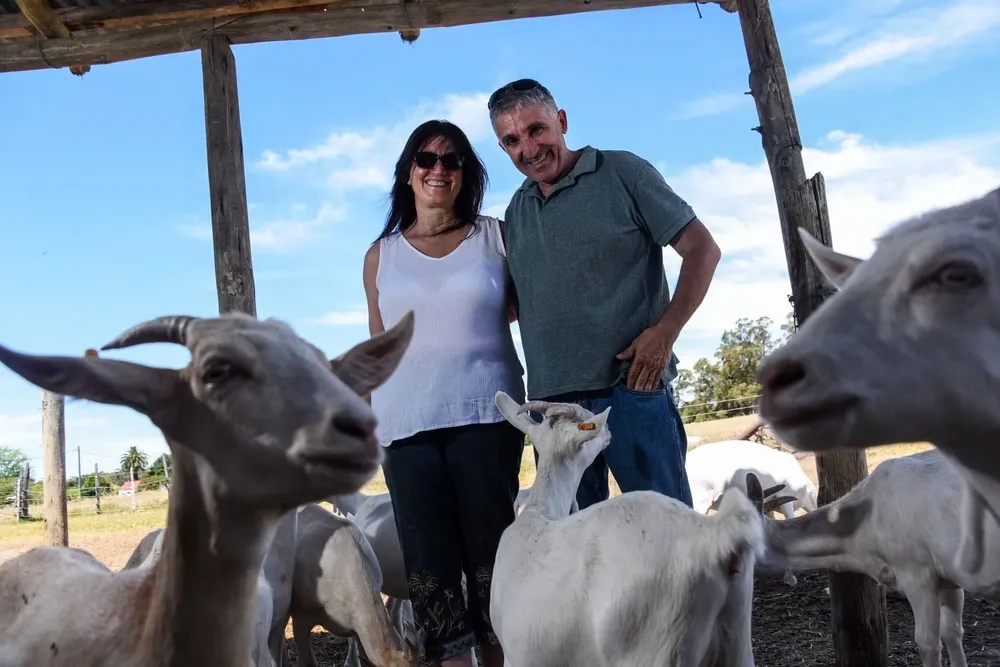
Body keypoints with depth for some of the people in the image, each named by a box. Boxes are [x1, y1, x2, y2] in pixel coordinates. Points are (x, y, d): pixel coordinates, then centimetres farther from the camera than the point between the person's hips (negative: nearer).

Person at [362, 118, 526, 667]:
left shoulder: (496, 236, 7)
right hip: (406, 422, 2)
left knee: (490, 544, 0)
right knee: (427, 554, 0)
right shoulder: (381, 255, 13)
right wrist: (365, 421, 9)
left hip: (484, 413, -1)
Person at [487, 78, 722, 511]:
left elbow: (702, 249, -2)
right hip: (551, 402, 5)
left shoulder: (621, 173, 1)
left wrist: (665, 331, -13)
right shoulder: (515, 213, 16)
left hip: (631, 387, -5)